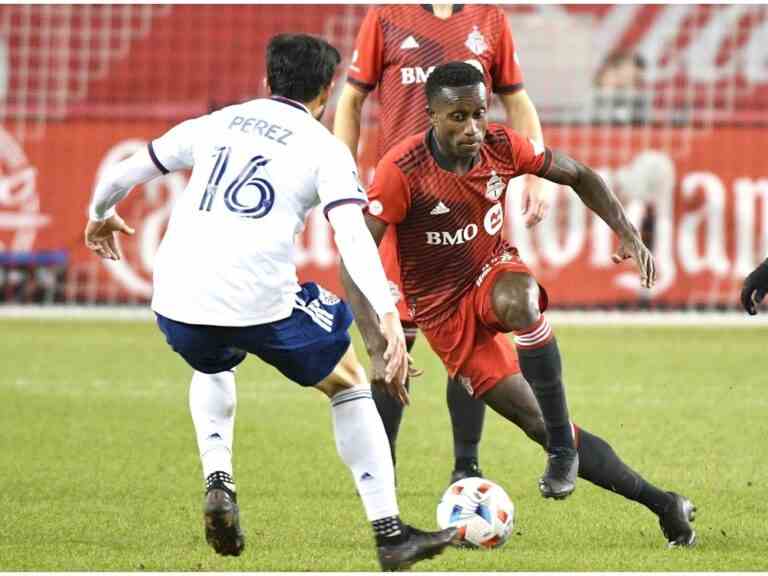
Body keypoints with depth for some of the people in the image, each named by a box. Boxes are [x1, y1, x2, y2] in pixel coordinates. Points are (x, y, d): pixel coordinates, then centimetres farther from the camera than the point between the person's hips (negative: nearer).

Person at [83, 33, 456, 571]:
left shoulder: (215, 123, 20)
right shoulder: (325, 148, 8)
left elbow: (122, 174, 26)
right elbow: (353, 234, -9)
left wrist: (101, 216, 47)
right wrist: (388, 317, -17)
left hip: (177, 302, 4)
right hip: (261, 304, -4)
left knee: (213, 366, 40)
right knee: (349, 384, 21)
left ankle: (218, 485, 16)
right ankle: (391, 535, 17)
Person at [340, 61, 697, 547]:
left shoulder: (502, 146, -10)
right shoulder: (402, 171, -22)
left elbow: (579, 176, 6)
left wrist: (627, 234, -8)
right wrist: (377, 346, -33)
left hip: (494, 273, 2)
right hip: (445, 311, -2)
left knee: (518, 298, -38)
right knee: (539, 426, -11)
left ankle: (562, 449, -28)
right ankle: (660, 502, -5)